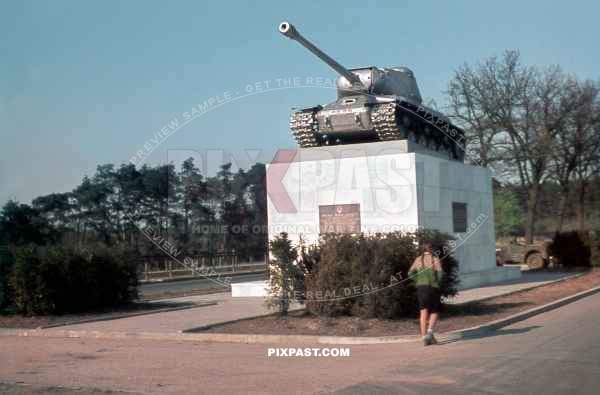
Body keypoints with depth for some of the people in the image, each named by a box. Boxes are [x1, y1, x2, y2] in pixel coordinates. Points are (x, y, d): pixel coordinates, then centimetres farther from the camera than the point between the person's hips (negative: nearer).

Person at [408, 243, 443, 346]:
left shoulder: (418, 259, 10)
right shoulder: (435, 259, 2)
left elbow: (411, 273, 0)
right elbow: (440, 273, -10)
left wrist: (419, 282, 12)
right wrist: (438, 283, 6)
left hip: (421, 287, 2)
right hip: (433, 287, -2)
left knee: (424, 312, 1)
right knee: (435, 312, 10)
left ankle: (424, 337, -10)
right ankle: (430, 331, -13)